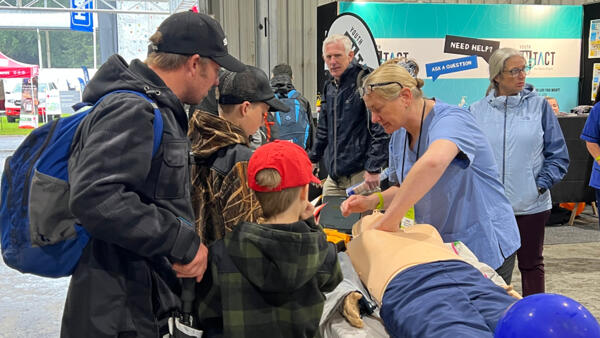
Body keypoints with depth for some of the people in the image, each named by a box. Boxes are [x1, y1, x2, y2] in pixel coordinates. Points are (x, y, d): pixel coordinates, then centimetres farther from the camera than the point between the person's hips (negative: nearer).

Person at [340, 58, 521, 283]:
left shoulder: (452, 119, -23)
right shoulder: (399, 136, 3)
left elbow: (433, 162, -47)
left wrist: (388, 222, -43)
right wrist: (373, 201, -7)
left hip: (484, 248, -7)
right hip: (438, 250, 7)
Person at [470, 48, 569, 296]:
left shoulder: (539, 105, 0)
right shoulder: (477, 111, 2)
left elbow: (558, 155, 3)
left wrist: (541, 185, -8)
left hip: (530, 205, -1)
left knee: (531, 264, 13)